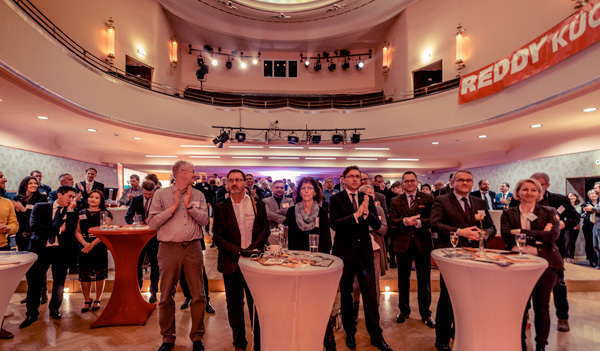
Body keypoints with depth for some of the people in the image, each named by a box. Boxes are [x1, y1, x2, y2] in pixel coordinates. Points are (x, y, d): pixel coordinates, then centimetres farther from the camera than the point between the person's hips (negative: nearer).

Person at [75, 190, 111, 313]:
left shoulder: (106, 214, 4)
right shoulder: (81, 213, 13)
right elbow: (77, 231, 6)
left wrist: (92, 244, -16)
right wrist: (84, 243, -12)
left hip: (100, 247, -2)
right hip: (84, 247, 2)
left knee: (99, 275, 2)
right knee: (84, 275, 1)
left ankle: (97, 300, 18)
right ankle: (87, 301, 18)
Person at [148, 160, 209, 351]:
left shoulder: (198, 195, 7)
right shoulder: (161, 194, 1)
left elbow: (204, 220, -2)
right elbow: (152, 222, -6)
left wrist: (189, 205, -12)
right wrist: (173, 206, -12)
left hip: (193, 248, 2)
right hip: (169, 248, -1)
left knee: (198, 294, 6)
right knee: (166, 296, 10)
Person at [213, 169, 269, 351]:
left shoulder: (258, 204, 3)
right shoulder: (221, 208, 3)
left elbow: (265, 230, 2)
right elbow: (217, 236, -2)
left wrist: (251, 250, -12)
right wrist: (238, 252, -13)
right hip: (231, 263, 1)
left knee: (256, 303, 5)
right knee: (234, 305, 11)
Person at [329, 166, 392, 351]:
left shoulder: (367, 198, 5)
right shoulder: (336, 199, -5)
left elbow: (377, 225, -2)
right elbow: (334, 223, -18)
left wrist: (366, 212, -21)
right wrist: (356, 215, -27)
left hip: (365, 251, 2)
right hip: (345, 251, -2)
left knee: (370, 293, 5)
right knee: (346, 294, 13)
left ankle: (376, 336, 20)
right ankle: (350, 333, 31)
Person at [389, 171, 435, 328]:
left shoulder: (427, 198, 1)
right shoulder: (396, 201, 6)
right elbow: (391, 220, -4)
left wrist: (419, 222, -23)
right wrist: (404, 221, -21)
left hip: (422, 243, -1)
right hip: (403, 244, 2)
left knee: (424, 280, 8)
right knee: (403, 278, 13)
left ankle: (425, 313, 25)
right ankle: (404, 311, 30)